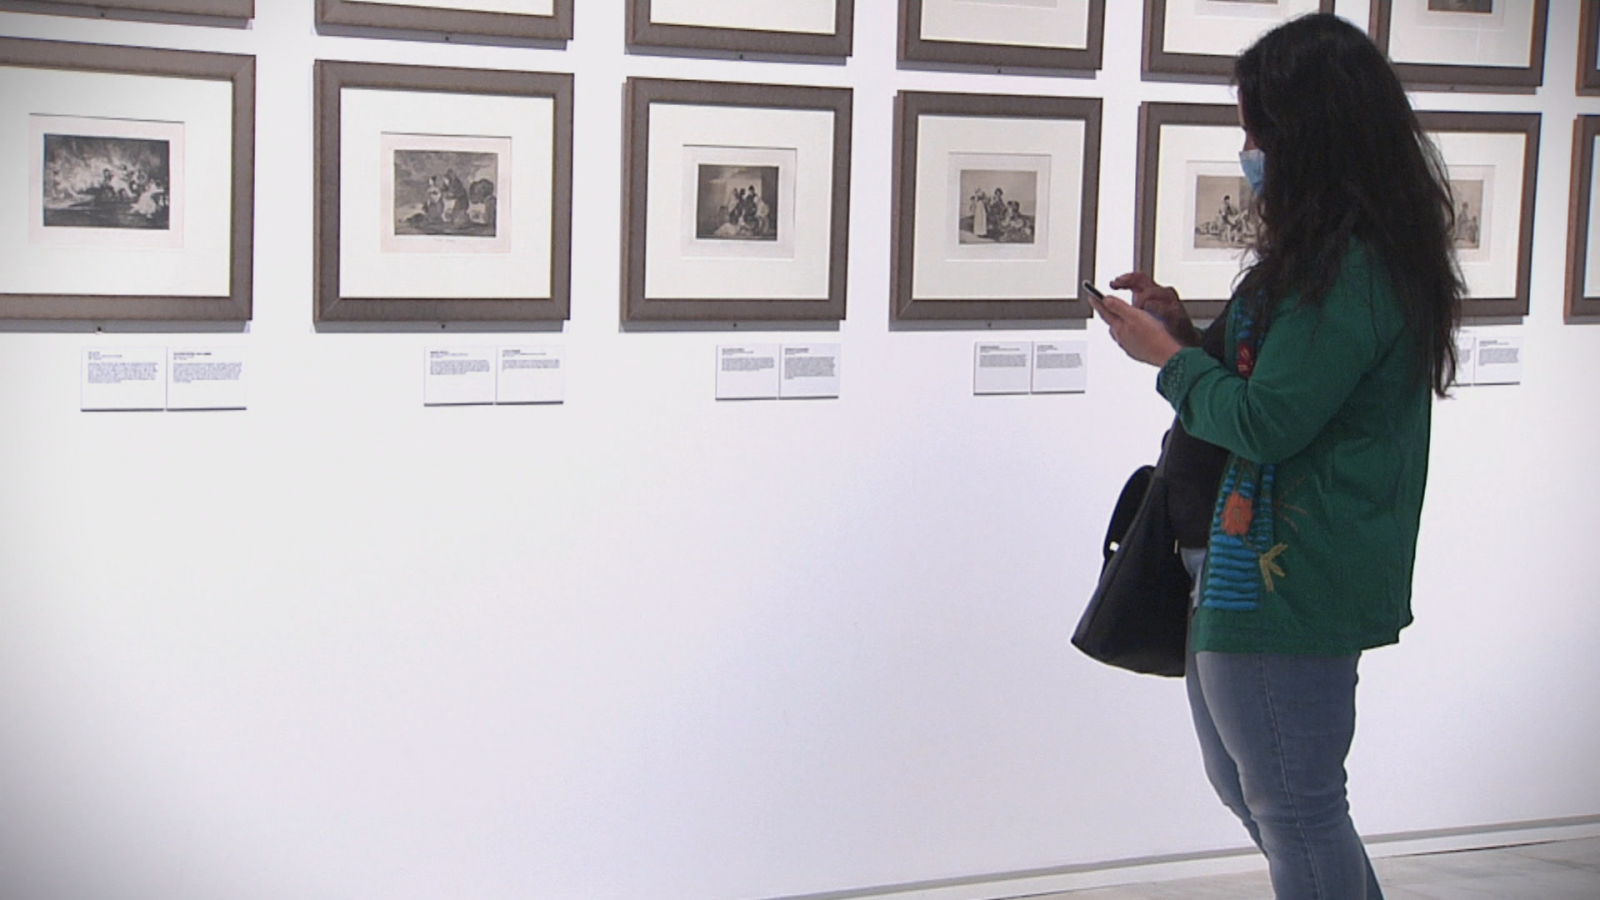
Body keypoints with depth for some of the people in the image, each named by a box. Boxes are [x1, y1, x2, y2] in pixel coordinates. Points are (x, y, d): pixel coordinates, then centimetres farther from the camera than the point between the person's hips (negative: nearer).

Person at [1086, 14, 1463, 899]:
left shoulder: (1347, 271, -22)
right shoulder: (1342, 251, 12)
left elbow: (1265, 423, -24)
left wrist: (1168, 356, -8)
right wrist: (1188, 328, 8)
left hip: (1288, 584, -11)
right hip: (1250, 565, 11)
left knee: (1294, 809, 2)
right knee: (1241, 780, 23)